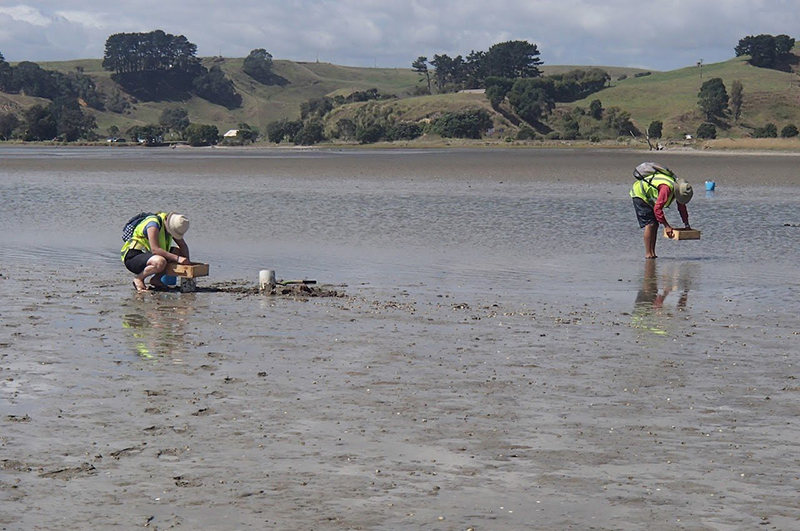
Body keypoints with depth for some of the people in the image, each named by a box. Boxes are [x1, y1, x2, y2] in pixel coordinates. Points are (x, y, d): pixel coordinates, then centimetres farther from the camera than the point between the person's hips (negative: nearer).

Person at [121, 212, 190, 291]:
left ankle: (156, 279, -1)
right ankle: (138, 278, -11)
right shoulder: (154, 224, -22)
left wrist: (187, 262, -7)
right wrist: (177, 258, -34)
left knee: (179, 252, 1)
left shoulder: (172, 226, 4)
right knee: (160, 262, -37)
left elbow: (183, 246, 11)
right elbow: (155, 249, -31)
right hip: (133, 257, -9)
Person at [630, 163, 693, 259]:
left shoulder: (679, 186, -7)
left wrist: (687, 225, 9)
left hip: (650, 198, 9)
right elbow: (657, 209, -38)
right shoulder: (666, 188, -36)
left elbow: (682, 207, 8)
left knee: (655, 225, 4)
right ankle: (648, 254, -17)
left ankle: (652, 253, 5)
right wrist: (667, 226, -36)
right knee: (649, 224, -17)